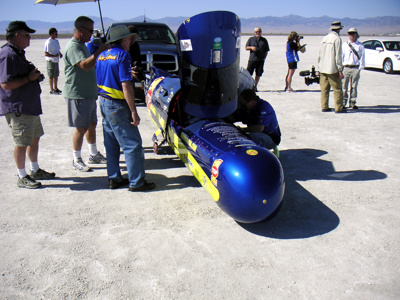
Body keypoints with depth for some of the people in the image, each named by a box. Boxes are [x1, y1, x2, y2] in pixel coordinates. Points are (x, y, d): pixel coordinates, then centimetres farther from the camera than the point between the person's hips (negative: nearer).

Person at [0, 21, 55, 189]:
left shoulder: (18, 53, 15)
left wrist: (34, 75, 11)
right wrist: (28, 78, -20)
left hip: (30, 106, 11)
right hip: (17, 109, -11)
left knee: (35, 138, 19)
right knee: (22, 143, -1)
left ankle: (35, 171, 34)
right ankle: (22, 178, 13)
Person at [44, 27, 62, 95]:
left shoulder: (56, 41, 10)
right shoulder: (48, 42, -16)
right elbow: (46, 54, -18)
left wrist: (60, 54, 3)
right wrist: (54, 56, -24)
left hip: (56, 61, 8)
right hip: (50, 61, -8)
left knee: (56, 75, 16)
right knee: (51, 76, -1)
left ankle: (55, 88, 29)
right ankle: (51, 90, 7)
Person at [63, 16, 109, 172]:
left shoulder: (82, 45, 15)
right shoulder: (73, 46, -18)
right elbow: (85, 65, -32)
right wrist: (100, 51, -28)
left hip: (89, 93, 10)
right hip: (77, 95, -10)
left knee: (92, 125, 16)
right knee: (81, 128, -3)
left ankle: (94, 154, 30)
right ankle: (76, 160, 10)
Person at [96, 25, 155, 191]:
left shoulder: (102, 55, 12)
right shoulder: (122, 55, -14)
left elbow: (99, 80, 16)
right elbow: (126, 86, -20)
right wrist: (134, 112, -19)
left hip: (103, 102, 9)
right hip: (117, 106, -9)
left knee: (111, 145, 15)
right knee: (132, 145, -2)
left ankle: (114, 179, 23)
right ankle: (136, 182, 3)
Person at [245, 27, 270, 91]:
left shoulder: (264, 40, 12)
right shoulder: (251, 39, 11)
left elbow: (266, 50, 13)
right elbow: (246, 47, 10)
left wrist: (264, 58, 2)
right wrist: (251, 47, -11)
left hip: (260, 60, 1)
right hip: (252, 59, -1)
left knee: (258, 74, 2)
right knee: (248, 73, -4)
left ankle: (255, 86, 12)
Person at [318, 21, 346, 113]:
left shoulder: (324, 38, 11)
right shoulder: (337, 38, -9)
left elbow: (320, 54, 15)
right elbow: (338, 56, -13)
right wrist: (340, 69, -11)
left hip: (323, 68, 7)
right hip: (332, 69, -7)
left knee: (324, 88, 9)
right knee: (337, 89, -1)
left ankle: (324, 107, 12)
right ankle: (338, 108, 0)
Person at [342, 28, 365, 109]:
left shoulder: (360, 45, 7)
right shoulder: (344, 45, 11)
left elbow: (362, 57, 6)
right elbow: (341, 56, 11)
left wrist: (360, 68, -3)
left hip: (355, 68, 0)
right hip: (345, 68, 1)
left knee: (354, 87, 3)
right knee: (344, 86, -3)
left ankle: (352, 103, 11)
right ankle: (343, 103, 2)